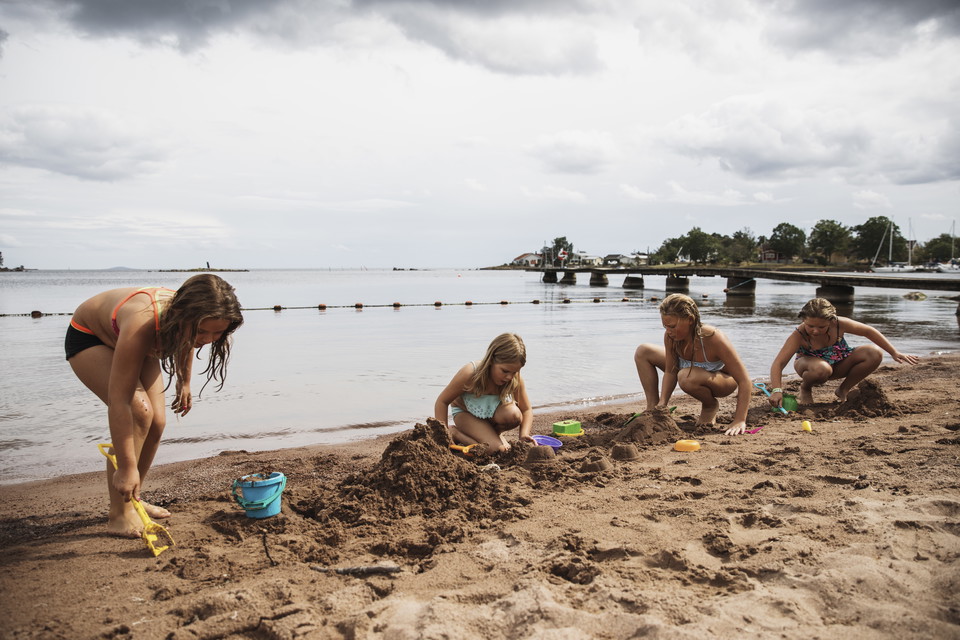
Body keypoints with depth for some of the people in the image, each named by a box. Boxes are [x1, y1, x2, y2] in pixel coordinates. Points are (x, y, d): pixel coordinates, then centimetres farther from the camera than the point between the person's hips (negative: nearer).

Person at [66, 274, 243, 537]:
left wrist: (184, 383, 14)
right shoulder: (143, 324, -46)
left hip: (125, 339, 6)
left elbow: (185, 342, 2)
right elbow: (119, 401, -42)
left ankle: (132, 500, 17)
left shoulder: (189, 318, -26)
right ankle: (119, 514, -14)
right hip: (88, 338, -6)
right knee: (138, 412, -24)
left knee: (156, 421, -4)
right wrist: (127, 466, -39)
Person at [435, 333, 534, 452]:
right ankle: (454, 432, -3)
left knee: (513, 415, -34)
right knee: (496, 449, -26)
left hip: (493, 411, 3)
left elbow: (527, 410, -10)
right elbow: (442, 401, -23)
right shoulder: (470, 374, -34)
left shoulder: (516, 381, -25)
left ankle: (495, 432, -1)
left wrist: (524, 435, -29)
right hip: (466, 413, -3)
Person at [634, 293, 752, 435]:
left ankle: (711, 405, -6)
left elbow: (744, 381, -35)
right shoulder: (671, 336, -23)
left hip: (724, 380, -6)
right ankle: (652, 408, 1)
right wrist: (662, 404, -24)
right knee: (643, 352, -4)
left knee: (686, 376, -41)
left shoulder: (713, 338, -38)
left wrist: (739, 421, -39)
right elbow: (670, 372, -12)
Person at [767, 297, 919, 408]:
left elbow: (868, 331, -7)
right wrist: (777, 390, -53)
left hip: (838, 364, 4)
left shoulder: (839, 324, -25)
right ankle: (805, 388, -4)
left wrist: (894, 353, -3)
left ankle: (843, 390, 2)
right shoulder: (798, 335, -32)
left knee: (875, 354, -18)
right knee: (822, 369, -42)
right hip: (808, 364, -4)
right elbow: (778, 364, -38)